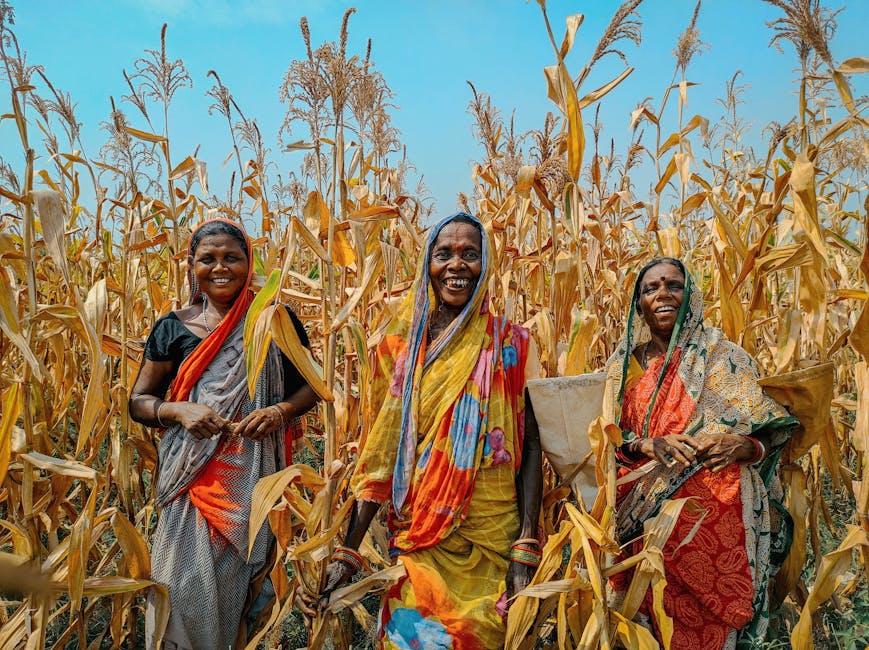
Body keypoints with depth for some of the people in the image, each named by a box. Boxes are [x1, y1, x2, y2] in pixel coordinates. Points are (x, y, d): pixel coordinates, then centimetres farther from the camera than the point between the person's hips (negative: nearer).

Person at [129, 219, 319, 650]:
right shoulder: (174, 328, 3)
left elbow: (310, 385, 7)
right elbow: (138, 402, 7)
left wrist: (281, 410, -13)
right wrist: (179, 409, -13)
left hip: (257, 476, 0)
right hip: (194, 477, 1)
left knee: (244, 582, 9)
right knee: (187, 586, 1)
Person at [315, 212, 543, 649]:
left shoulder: (509, 343, -3)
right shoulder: (403, 344, 1)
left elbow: (530, 445, -4)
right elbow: (382, 449, 0)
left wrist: (526, 551, -12)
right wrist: (347, 551, -4)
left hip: (490, 541, -1)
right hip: (415, 536, 1)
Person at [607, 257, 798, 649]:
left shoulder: (721, 355, 2)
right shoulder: (624, 364, 8)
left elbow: (772, 430, 3)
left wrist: (744, 446, -18)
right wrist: (645, 445, -16)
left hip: (717, 514, -1)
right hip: (650, 514, 2)